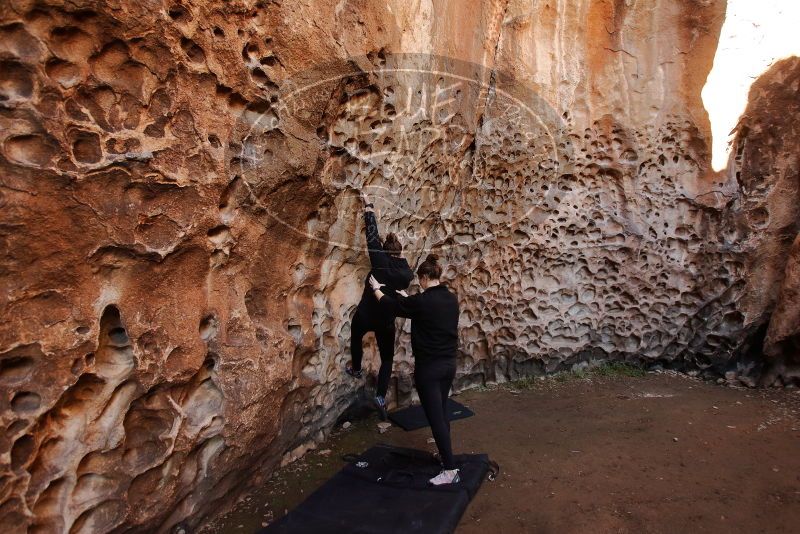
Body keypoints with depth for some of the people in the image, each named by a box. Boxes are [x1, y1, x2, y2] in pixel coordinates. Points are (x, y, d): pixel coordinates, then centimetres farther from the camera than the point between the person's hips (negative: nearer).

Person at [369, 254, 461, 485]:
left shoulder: (422, 301, -18)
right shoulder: (451, 298, 2)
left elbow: (389, 305, -3)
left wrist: (376, 287, 15)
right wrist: (407, 298, 36)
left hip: (429, 367, -8)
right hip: (449, 364, 8)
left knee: (435, 417, -1)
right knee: (441, 412, 21)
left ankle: (450, 470, 2)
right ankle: (445, 455, 34)